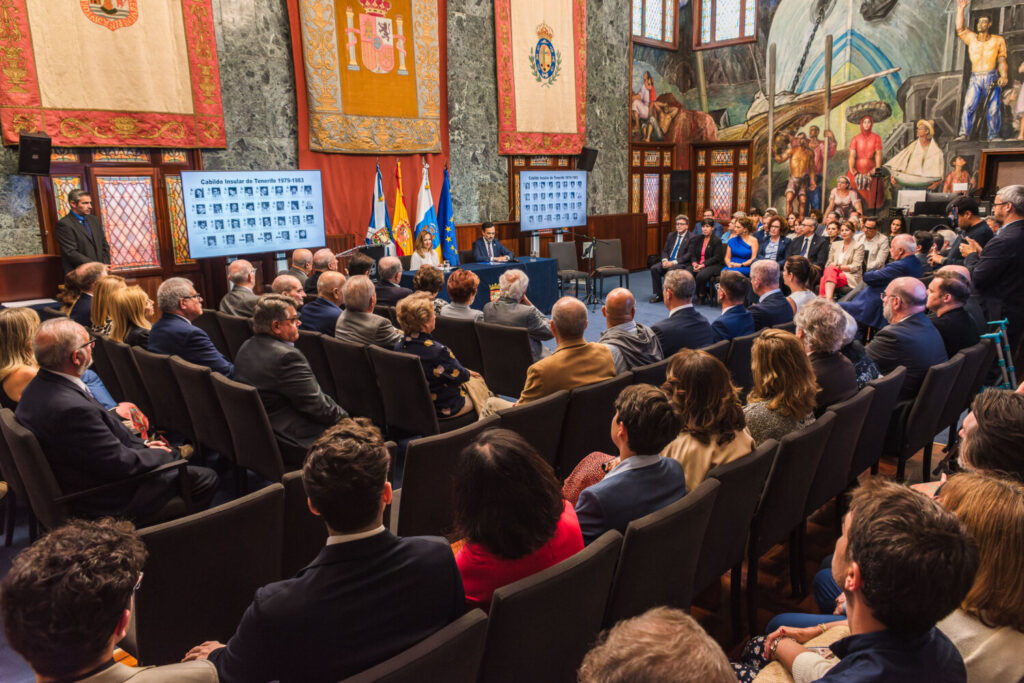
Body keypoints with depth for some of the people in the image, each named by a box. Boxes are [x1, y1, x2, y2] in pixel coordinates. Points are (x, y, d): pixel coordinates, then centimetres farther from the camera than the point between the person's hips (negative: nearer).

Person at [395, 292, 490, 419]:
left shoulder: (399, 345, -9)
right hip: (445, 409, -7)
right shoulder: (437, 351, -35)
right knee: (477, 380, 22)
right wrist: (468, 373, 6)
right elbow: (460, 375, -18)